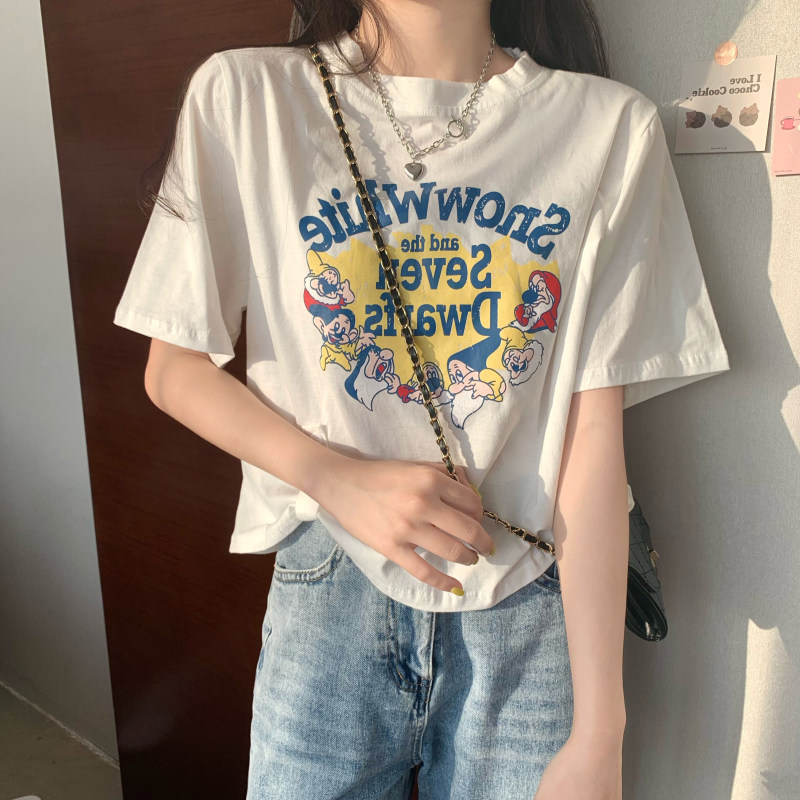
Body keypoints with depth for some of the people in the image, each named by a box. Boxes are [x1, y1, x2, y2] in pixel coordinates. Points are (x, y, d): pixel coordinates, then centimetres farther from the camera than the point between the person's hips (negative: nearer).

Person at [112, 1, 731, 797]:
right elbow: (174, 371, -1)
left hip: (531, 606, 1)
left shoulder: (613, 126, -6)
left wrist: (598, 733, -10)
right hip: (329, 593, 0)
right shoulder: (243, 96, -5)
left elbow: (593, 435, -10)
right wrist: (337, 478, -17)